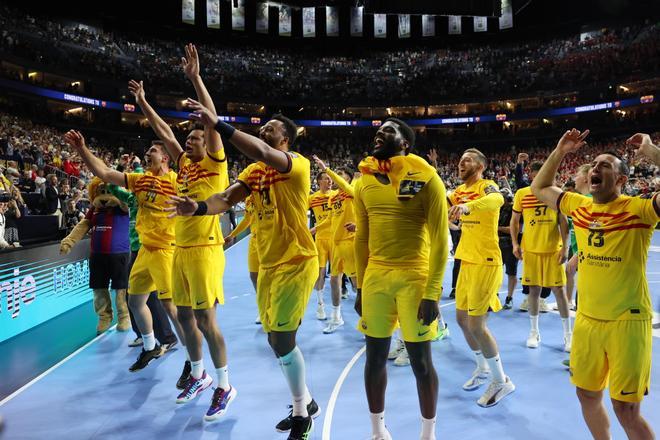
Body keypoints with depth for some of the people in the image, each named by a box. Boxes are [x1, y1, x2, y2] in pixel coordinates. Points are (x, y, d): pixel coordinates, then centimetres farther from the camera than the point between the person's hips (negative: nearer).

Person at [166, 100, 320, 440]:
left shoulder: (297, 164, -12)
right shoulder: (254, 170, 10)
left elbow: (262, 154, -32)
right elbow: (227, 198, -5)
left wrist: (218, 124, -35)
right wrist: (199, 207, -25)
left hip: (296, 263, -8)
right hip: (268, 265, 8)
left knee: (283, 341, -7)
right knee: (276, 340, 14)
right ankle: (305, 404, 34)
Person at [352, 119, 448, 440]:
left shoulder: (425, 178, -6)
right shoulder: (364, 181, 9)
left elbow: (439, 239, -8)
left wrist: (432, 292, -12)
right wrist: (360, 286, 11)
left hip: (414, 278, -4)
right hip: (375, 277, 5)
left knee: (421, 361, 6)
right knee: (375, 357, 12)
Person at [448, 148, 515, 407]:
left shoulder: (486, 186, -14)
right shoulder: (460, 191, 13)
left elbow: (498, 200, -37)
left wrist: (468, 205, -54)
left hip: (486, 263, -8)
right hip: (467, 262, 8)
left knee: (476, 324, -7)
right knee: (462, 319, 15)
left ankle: (501, 381, 12)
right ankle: (483, 368, 36)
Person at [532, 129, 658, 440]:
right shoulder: (579, 206, 5)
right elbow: (539, 188, 15)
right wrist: (559, 153, 5)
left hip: (627, 321, -5)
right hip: (586, 319, 6)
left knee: (626, 411, 2)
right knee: (587, 394, 18)